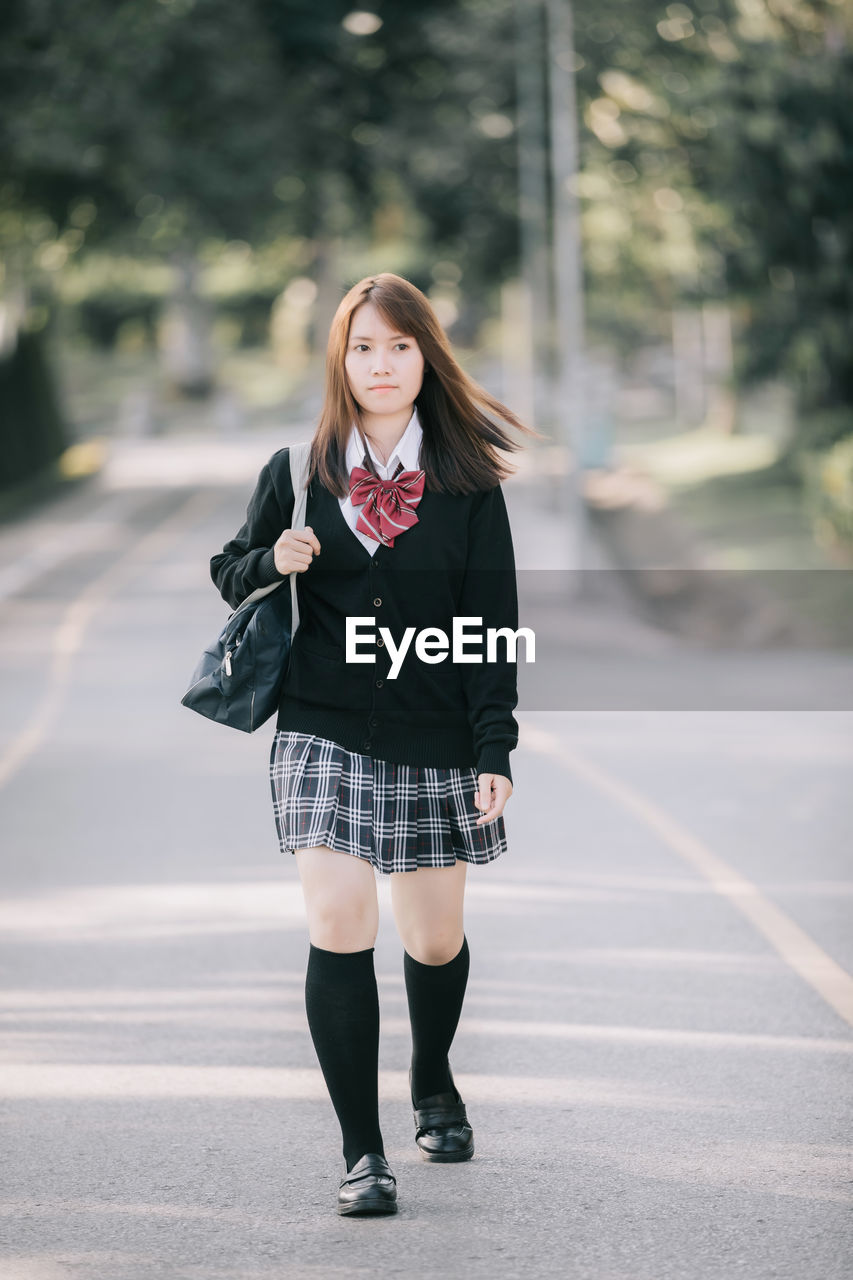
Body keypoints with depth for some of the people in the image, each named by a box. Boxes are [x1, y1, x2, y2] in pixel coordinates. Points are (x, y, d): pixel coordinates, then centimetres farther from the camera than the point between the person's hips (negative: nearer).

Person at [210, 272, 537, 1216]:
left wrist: (494, 751, -7)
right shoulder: (297, 473, 4)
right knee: (337, 928, -14)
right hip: (324, 737, 0)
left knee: (435, 939, 9)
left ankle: (432, 1086, 40)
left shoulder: (467, 484, 2)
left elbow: (492, 627, 1)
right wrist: (272, 560, -10)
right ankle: (361, 1152, -7)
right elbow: (230, 575, 13)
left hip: (435, 745, 1)